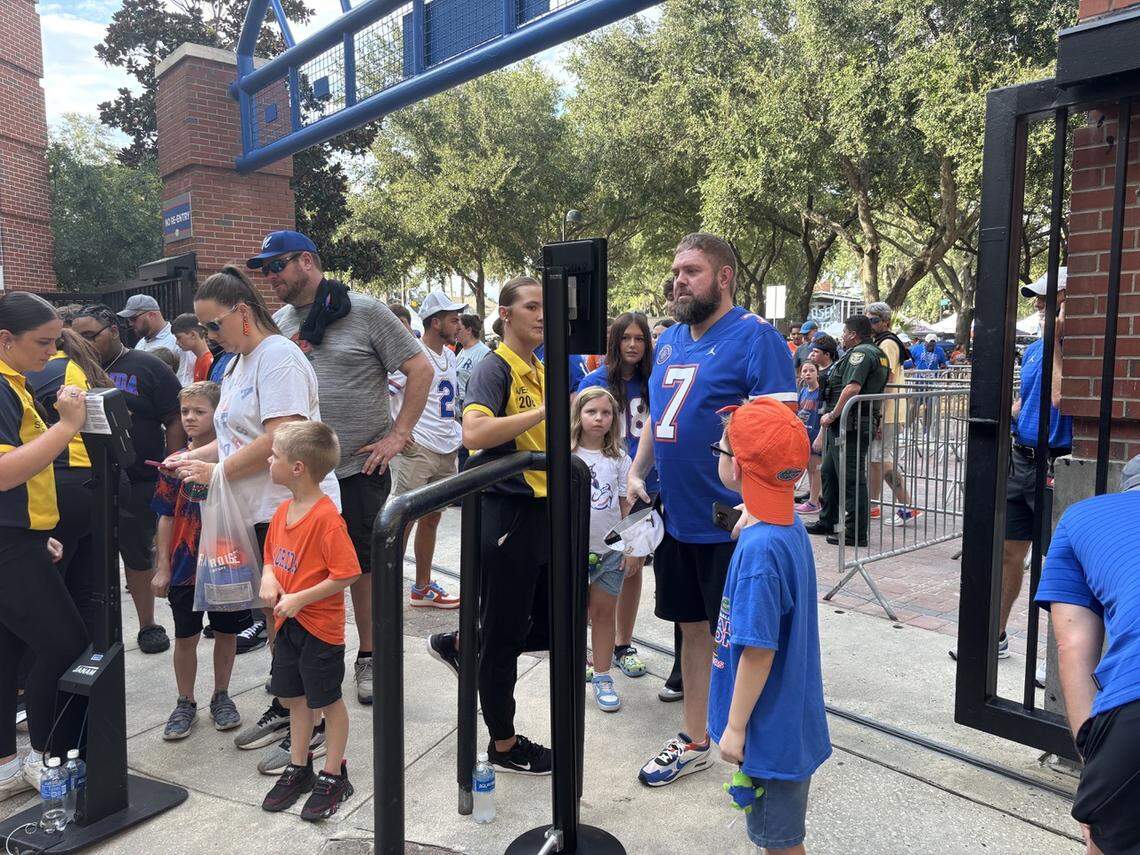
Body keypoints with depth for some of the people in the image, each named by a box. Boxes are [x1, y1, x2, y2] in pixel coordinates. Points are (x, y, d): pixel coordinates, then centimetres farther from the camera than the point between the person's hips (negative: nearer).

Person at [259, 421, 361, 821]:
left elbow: (346, 573, -25)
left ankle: (334, 777, 24)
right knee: (293, 696, 19)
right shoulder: (283, 511, 3)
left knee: (326, 700, 8)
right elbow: (272, 556, 17)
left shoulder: (326, 518, -24)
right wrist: (268, 578, -5)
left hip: (320, 626, -8)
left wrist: (299, 599, -22)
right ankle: (299, 768, 37)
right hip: (287, 623, 8)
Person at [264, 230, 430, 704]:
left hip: (359, 467, -4)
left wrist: (398, 435, -11)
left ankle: (368, 656, 25)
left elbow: (420, 369, -8)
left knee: (364, 563, 8)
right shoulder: (276, 325, 8)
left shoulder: (364, 311, -7)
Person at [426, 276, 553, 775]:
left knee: (550, 625, 17)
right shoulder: (495, 368, -12)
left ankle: (459, 644, 37)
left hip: (542, 508, 9)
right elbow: (474, 434, -31)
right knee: (505, 632, 6)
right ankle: (503, 745, 24)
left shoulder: (543, 371, 13)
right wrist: (544, 411, -28)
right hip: (506, 511, -8)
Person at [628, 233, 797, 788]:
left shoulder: (754, 337, -12)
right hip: (677, 518, 7)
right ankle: (693, 742, 35)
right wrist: (637, 473, 7)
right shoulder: (670, 340, 11)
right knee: (694, 627, 19)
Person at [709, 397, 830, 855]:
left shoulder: (759, 548, -28)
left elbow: (759, 650, -24)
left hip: (770, 728, -8)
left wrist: (735, 727, -16)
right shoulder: (789, 527, -2)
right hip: (792, 717, 8)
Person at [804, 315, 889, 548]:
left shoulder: (860, 352, -13)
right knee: (829, 472, 19)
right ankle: (827, 522, 30)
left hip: (849, 425, -11)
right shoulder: (878, 353, 20)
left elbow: (852, 388, -26)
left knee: (852, 478, -6)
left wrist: (832, 415, -16)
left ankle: (856, 533, 0)